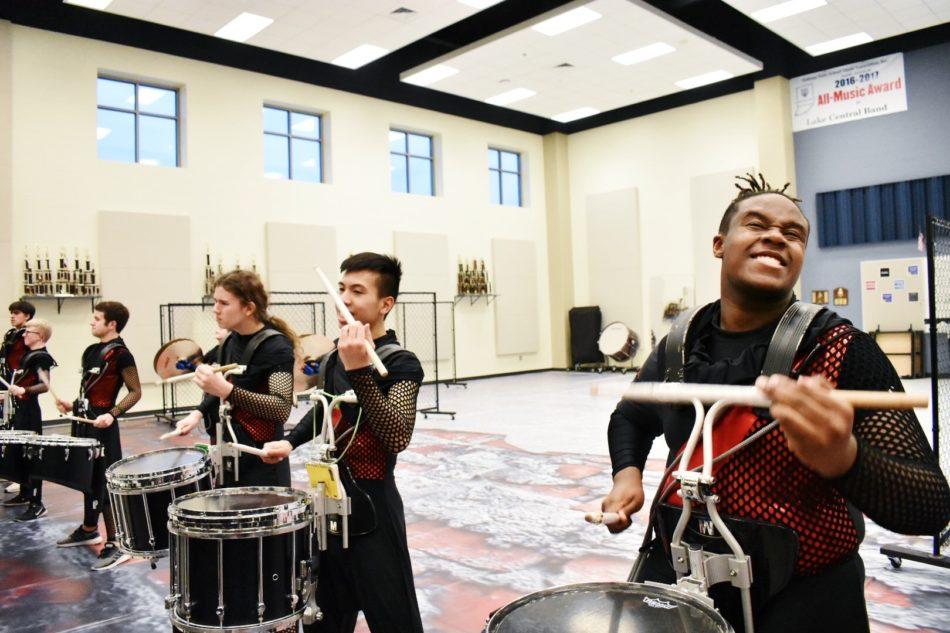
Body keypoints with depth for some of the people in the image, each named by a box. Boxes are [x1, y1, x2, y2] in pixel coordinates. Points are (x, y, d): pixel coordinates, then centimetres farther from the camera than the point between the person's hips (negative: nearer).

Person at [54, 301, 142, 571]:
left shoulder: (120, 354, -14)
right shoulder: (92, 351, 11)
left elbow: (135, 392, -15)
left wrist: (112, 414, -25)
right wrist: (73, 405, 11)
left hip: (102, 425, -9)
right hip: (84, 420, 9)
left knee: (106, 483, -5)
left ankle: (115, 545, 1)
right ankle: (89, 529, 36)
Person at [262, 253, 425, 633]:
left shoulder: (400, 363, -18)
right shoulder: (334, 356, 4)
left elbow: (398, 437, -34)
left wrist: (359, 370, -38)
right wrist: (291, 441, 8)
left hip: (371, 505, -7)